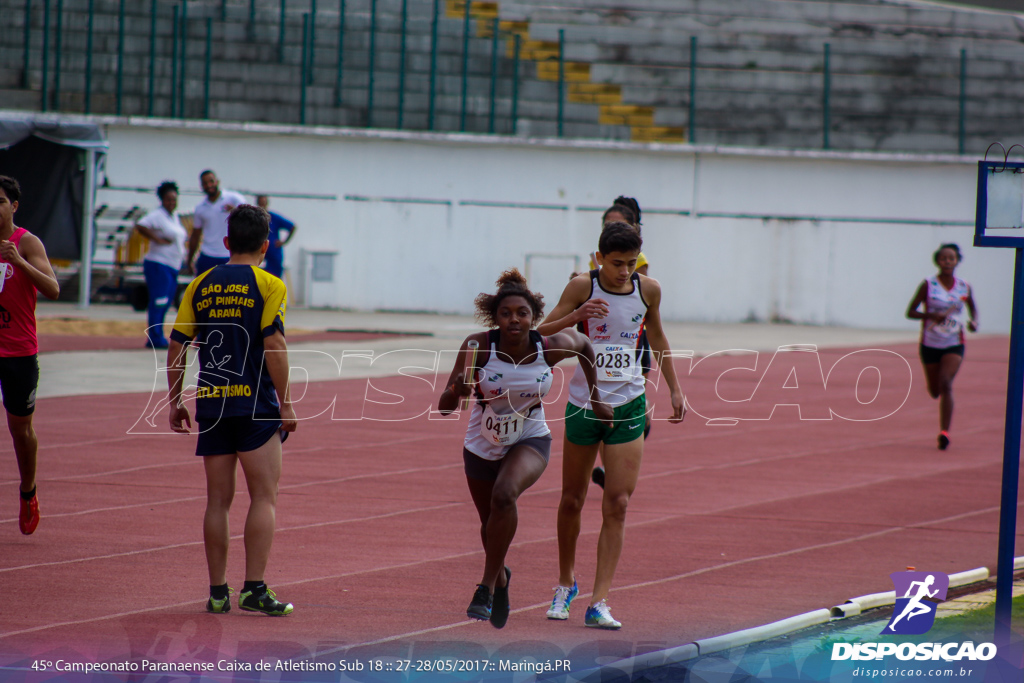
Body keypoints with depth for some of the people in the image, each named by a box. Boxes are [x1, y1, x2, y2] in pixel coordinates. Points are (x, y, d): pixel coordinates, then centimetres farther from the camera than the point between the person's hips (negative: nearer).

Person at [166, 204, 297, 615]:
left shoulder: (201, 286, 8)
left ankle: (217, 592, 9)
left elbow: (176, 344, 7)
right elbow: (273, 344, -12)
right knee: (264, 496, -1)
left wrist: (174, 402, 14)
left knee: (218, 500, 8)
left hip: (210, 405, 4)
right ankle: (254, 588, -9)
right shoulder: (268, 286, -4)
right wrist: (285, 403, -7)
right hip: (256, 405, -4)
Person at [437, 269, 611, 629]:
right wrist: (458, 388, -46)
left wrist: (595, 397, 8)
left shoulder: (552, 347, -21)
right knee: (490, 523, 19)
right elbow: (444, 407, -24)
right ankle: (500, 577, 54)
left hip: (530, 441, -2)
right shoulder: (478, 346, -23)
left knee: (504, 494, -32)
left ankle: (487, 586, -20)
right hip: (482, 446, 2)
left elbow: (585, 345, 5)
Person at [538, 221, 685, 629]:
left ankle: (599, 603, -10)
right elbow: (541, 333, -11)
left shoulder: (648, 290, 0)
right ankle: (566, 584, 34)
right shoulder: (583, 288, -8)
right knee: (572, 500, 11)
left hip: (628, 406, 1)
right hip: (583, 405, -1)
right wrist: (573, 317, -30)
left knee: (617, 504, -9)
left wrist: (674, 388, 21)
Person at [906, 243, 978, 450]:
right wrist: (931, 315, -23)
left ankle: (944, 432, -21)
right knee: (935, 391, 9)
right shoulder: (928, 285, -7)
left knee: (946, 384, -21)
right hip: (930, 344, 0)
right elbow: (910, 312, -6)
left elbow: (973, 308, 18)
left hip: (954, 344, 0)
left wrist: (974, 323, -4)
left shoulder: (964, 287, 0)